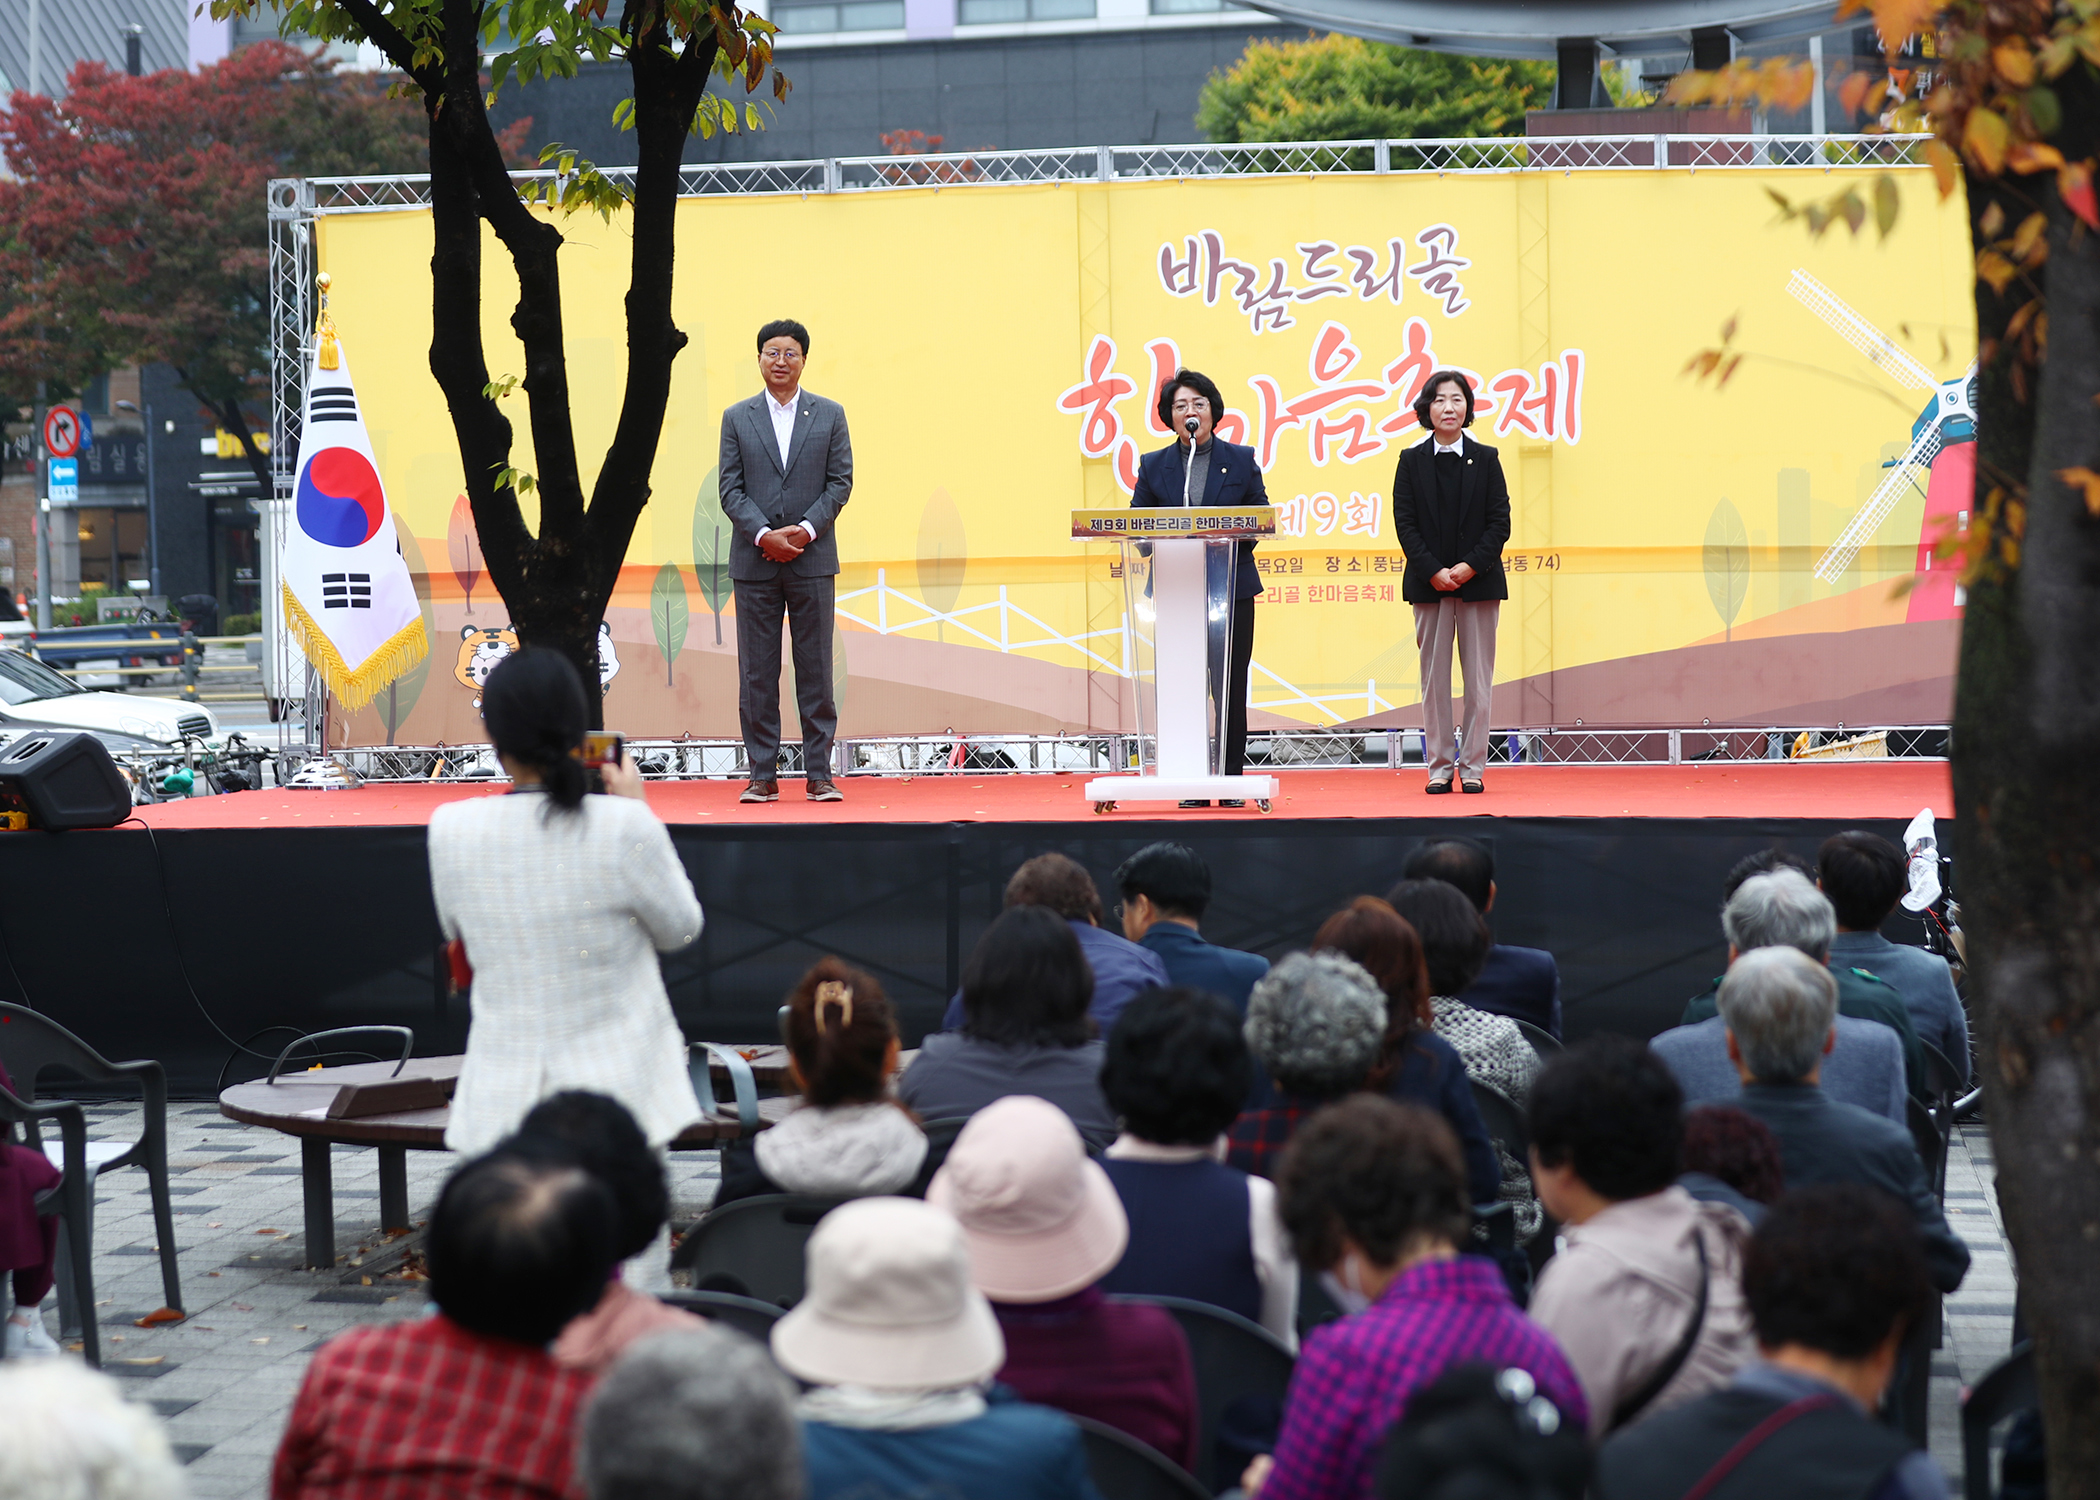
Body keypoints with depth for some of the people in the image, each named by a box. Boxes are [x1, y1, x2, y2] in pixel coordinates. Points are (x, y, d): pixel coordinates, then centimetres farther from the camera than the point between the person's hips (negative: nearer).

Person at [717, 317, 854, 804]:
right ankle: (763, 776, 5)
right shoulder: (737, 418, 8)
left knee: (816, 670, 1)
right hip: (754, 562, 0)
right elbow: (731, 488, 2)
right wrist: (764, 534, -12)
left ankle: (819, 774, 5)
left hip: (812, 558, 0)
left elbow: (840, 482, 2)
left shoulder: (829, 415, 7)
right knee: (756, 673, 1)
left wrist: (806, 529, -12)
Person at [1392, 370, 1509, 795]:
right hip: (1429, 583, 0)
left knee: (1479, 679, 0)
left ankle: (1473, 767, 5)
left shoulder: (1486, 459, 6)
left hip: (1479, 581, 0)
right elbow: (1405, 523, 0)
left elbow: (1500, 521, 1)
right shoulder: (1412, 461, 5)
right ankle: (1439, 767, 5)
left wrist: (1471, 566, -12)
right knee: (1434, 677, 1)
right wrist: (1433, 571, -12)